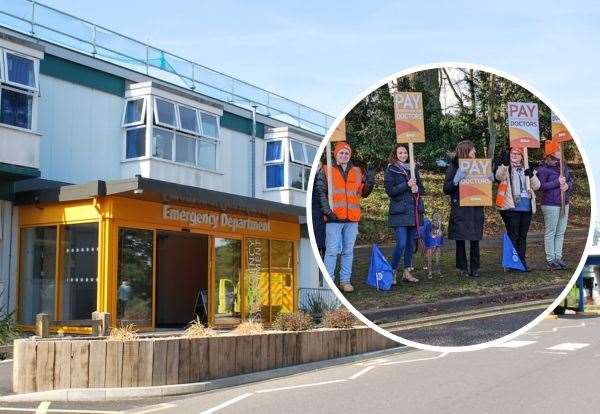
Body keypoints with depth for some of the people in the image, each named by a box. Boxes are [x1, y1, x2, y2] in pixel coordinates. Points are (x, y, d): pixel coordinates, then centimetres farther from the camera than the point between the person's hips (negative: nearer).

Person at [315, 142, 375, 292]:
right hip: (334, 218, -4)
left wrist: (369, 182, -1)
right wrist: (327, 210, -12)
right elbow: (321, 192, -2)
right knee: (332, 250, -6)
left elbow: (363, 193, 18)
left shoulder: (357, 171, 15)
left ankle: (345, 280, 16)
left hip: (352, 218, 4)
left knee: (348, 251, 9)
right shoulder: (326, 171, 3)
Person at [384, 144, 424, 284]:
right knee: (401, 243, -14)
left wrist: (417, 189, -4)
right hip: (399, 212, -5)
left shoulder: (413, 169, 16)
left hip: (414, 211, 6)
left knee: (410, 243, 8)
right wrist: (407, 185, -17)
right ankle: (393, 271, -2)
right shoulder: (390, 171, 0)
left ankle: (407, 271, 16)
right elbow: (390, 191, -10)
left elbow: (421, 188, 19)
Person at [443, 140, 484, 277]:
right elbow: (446, 189, -4)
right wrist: (456, 180, -19)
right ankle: (463, 268, 8)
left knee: (475, 240, 2)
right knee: (460, 240, 0)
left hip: (475, 208, 3)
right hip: (459, 209, -3)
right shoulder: (453, 167, 0)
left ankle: (475, 268, 9)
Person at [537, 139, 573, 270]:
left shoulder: (563, 166, 9)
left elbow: (570, 179, 15)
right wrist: (557, 183, -18)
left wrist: (567, 185, -7)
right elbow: (541, 186, -17)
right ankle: (550, 259, 6)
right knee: (550, 233, 0)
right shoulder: (543, 169, -10)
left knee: (560, 232, 11)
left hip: (564, 204, 7)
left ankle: (558, 257, 19)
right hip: (550, 205, -7)